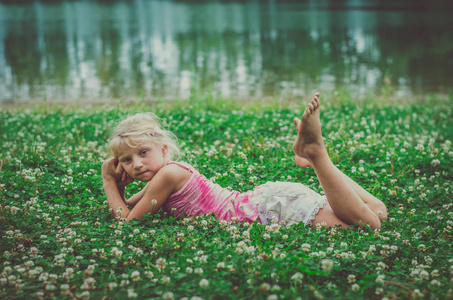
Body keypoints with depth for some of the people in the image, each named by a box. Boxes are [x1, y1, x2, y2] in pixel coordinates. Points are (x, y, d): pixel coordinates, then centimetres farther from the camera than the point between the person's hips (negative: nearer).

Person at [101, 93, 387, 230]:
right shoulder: (165, 174, 14)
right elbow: (127, 206, 27)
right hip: (263, 200, 8)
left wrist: (108, 182, 2)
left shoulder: (168, 173, -13)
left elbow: (128, 219, -8)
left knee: (372, 222, -20)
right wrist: (116, 181, 9)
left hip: (273, 205, -8)